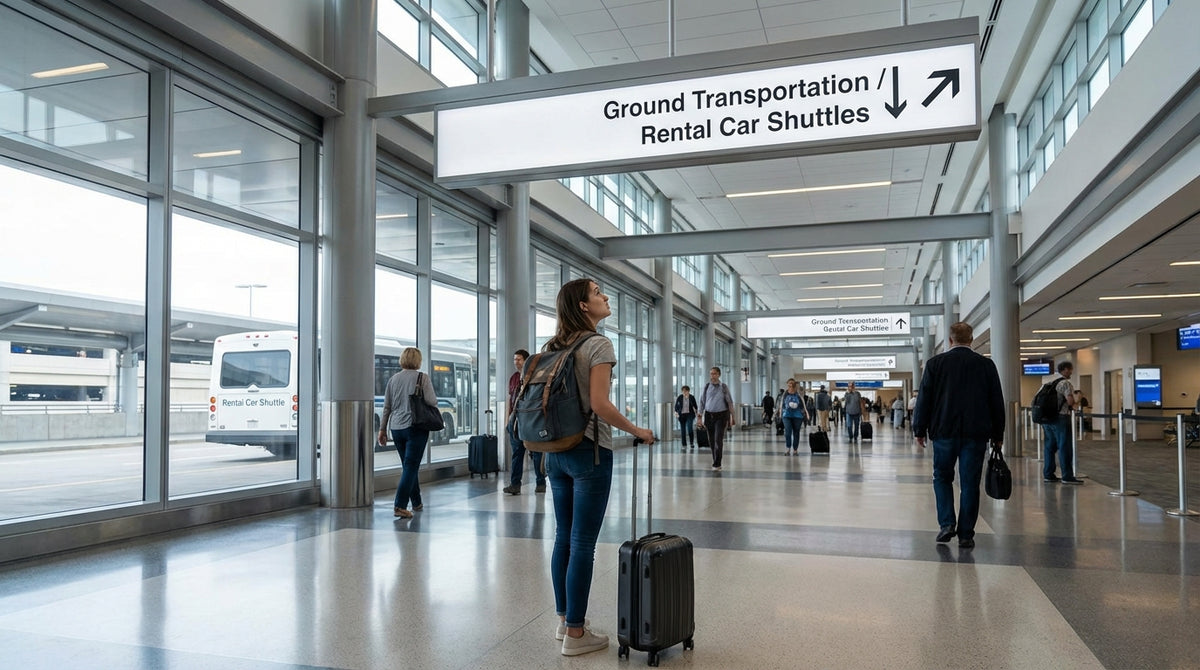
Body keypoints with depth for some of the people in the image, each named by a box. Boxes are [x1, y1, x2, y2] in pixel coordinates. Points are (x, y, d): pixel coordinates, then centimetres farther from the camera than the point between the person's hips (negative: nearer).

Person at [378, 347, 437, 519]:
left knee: (409, 466, 16)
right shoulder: (422, 377, -6)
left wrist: (382, 429, 15)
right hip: (416, 426, -5)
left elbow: (386, 407, 10)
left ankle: (416, 502, 26)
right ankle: (400, 505, -13)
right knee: (411, 467, -4)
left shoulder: (393, 379, 8)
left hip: (396, 428, 5)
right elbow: (432, 401, -12)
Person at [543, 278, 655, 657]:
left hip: (556, 451, 7)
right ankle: (575, 634, 8)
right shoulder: (598, 345, -11)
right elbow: (599, 405, -20)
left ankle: (564, 620, 26)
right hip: (589, 452, -7)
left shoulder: (554, 347, 10)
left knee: (564, 538, 15)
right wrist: (638, 432, -8)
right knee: (582, 544, 0)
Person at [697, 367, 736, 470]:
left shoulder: (724, 387, 0)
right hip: (709, 415, 2)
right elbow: (702, 402, 5)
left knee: (718, 440, -11)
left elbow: (730, 402, 5)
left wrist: (732, 417, 5)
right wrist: (700, 417, 3)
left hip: (721, 415, -2)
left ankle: (717, 464, -7)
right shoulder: (706, 387, 2)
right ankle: (715, 461, 23)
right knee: (711, 441, 8)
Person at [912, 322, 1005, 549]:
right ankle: (966, 535, 7)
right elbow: (997, 402, 7)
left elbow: (924, 399, -1)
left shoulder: (935, 363, -2)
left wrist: (919, 430, 6)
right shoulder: (986, 365, 3)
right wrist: (997, 435, 14)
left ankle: (947, 523, 3)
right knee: (970, 484, 5)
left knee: (942, 477, 15)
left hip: (944, 431, -1)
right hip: (976, 434, 1)